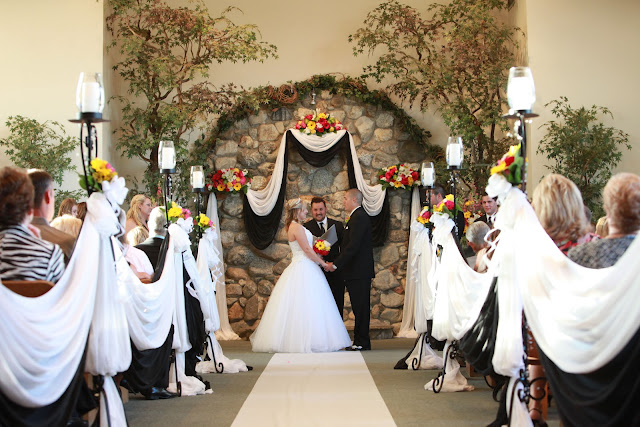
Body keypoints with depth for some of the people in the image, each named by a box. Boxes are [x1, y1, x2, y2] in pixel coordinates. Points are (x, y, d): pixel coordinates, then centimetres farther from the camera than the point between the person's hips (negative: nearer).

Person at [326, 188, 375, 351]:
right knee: (359, 307, 11)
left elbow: (353, 246, -22)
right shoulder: (356, 216, 18)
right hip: (357, 271, 10)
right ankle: (360, 340, 16)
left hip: (359, 271, -10)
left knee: (360, 307, -5)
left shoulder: (359, 217, -14)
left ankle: (362, 342, -1)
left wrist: (336, 264, -20)